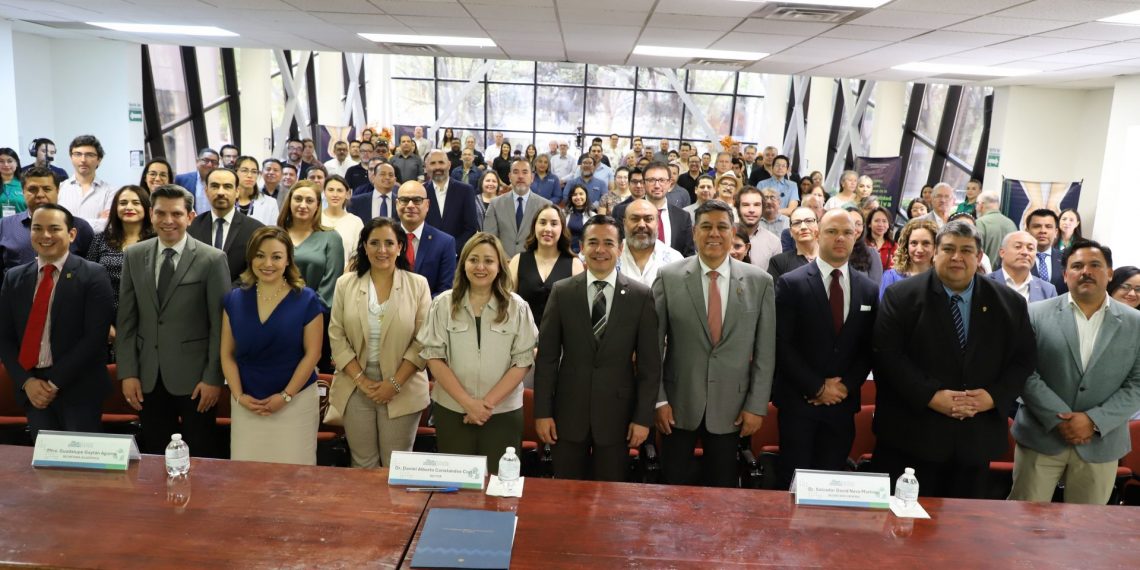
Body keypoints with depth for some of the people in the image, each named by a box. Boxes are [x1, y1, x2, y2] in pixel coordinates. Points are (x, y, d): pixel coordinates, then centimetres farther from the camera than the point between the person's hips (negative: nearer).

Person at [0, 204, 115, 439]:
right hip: (32, 389, 4)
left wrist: (55, 382, -13)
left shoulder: (93, 275, -6)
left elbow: (95, 336, -12)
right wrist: (26, 381, -5)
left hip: (78, 389, -4)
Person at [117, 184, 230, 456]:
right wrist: (128, 373, 1)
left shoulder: (212, 259, -7)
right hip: (148, 377, 4)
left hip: (194, 376, -3)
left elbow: (220, 324, -7)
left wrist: (213, 378, -9)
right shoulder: (133, 256, 6)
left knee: (199, 458, 7)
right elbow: (126, 320, 6)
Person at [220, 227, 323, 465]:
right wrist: (239, 396, -6)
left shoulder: (306, 300, -6)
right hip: (246, 404, 3)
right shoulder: (234, 300, 3)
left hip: (297, 401, -3)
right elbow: (227, 354, 5)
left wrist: (285, 396, -11)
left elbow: (312, 354, -7)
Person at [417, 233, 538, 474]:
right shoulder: (444, 304, 0)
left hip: (503, 413, 0)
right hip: (452, 411, 1)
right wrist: (467, 402, -11)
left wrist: (488, 403, -11)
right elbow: (434, 357, -2)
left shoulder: (517, 308, -1)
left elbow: (522, 362, -3)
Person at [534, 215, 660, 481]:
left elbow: (650, 362, -1)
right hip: (569, 411, 1)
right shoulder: (561, 291, 0)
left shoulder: (641, 296, -2)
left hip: (617, 412, 0)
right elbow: (547, 356, 1)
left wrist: (643, 418, -4)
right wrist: (542, 412, -2)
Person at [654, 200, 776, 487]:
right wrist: (659, 400, -5)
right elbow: (654, 343, -2)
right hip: (679, 405, -1)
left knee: (722, 490, 12)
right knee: (673, 488, 10)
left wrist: (757, 406, -1)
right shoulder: (669, 277, -4)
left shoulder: (759, 281, -1)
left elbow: (765, 350, 1)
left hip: (731, 408, 1)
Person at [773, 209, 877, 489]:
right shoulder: (791, 283, -5)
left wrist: (847, 386, -6)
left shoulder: (869, 290, 8)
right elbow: (782, 344, -9)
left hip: (843, 402, 3)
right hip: (798, 401, -3)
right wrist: (817, 387, -11)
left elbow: (869, 348, 8)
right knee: (794, 482, 2)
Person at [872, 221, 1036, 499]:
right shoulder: (901, 296, -3)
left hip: (977, 439, 3)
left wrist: (995, 396, -9)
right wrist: (930, 395, -18)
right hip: (912, 434, -3)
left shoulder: (1010, 303, 8)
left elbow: (1024, 359, 8)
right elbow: (887, 354, -9)